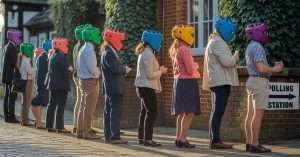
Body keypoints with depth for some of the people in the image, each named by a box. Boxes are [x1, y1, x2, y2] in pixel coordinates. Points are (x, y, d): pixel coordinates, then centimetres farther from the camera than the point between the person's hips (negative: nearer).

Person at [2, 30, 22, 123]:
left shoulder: (7, 47, 14)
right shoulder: (12, 48, -15)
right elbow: (15, 63, -19)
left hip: (6, 75, 10)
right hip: (12, 75, -10)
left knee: (7, 96, 10)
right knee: (12, 96, -7)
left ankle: (7, 116, 13)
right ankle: (11, 116, -7)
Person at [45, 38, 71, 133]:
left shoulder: (52, 57, 11)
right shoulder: (62, 57, -15)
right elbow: (65, 72, -18)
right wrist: (70, 70, 1)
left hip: (52, 84, 8)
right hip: (61, 85, -8)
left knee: (52, 105, 11)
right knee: (60, 106, -6)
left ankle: (49, 125, 14)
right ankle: (59, 127, -6)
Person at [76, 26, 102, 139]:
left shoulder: (83, 49, 15)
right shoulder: (89, 50, -16)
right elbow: (92, 69, -21)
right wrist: (98, 73, -1)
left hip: (83, 80, 10)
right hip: (91, 81, -10)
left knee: (83, 106, 12)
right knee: (89, 108, -6)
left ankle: (80, 131, 17)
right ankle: (87, 132, -4)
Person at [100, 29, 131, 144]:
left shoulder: (108, 52, 18)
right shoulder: (109, 53, -15)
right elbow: (115, 68, -25)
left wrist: (123, 69, 5)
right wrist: (125, 69, -9)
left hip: (109, 88, 11)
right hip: (114, 88, -11)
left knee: (109, 112, 12)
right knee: (115, 112, -10)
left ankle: (108, 136, 17)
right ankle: (115, 137, -11)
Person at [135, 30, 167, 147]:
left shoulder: (144, 52, 14)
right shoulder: (148, 54, -17)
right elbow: (150, 75, -19)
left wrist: (159, 70, 9)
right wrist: (161, 72, -7)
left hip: (143, 87, 11)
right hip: (147, 87, -11)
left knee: (145, 111, 14)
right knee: (152, 112, -10)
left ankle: (141, 137, 20)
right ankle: (147, 139, -11)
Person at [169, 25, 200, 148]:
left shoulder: (174, 49, 13)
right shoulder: (185, 50, -16)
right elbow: (190, 70, -18)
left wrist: (193, 66, 15)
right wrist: (196, 65, 2)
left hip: (178, 81, 10)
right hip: (188, 82, -9)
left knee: (181, 112, 14)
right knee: (189, 112, -8)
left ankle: (178, 138, 18)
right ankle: (182, 140, -10)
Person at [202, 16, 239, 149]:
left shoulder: (214, 42, 22)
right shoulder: (218, 42, -12)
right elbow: (227, 61, -20)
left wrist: (232, 58, 17)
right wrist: (236, 56, -3)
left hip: (218, 82, 11)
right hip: (221, 82, -11)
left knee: (216, 112, 12)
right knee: (218, 112, -11)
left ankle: (214, 140, 15)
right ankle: (215, 140, -12)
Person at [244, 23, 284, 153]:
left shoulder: (250, 47, 16)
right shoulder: (257, 47, -16)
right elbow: (261, 68, -24)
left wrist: (273, 68, 15)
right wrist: (275, 70, -9)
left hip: (253, 81, 10)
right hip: (260, 82, -10)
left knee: (251, 114, 8)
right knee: (258, 114, -9)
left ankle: (249, 143, 9)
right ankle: (255, 145, -9)